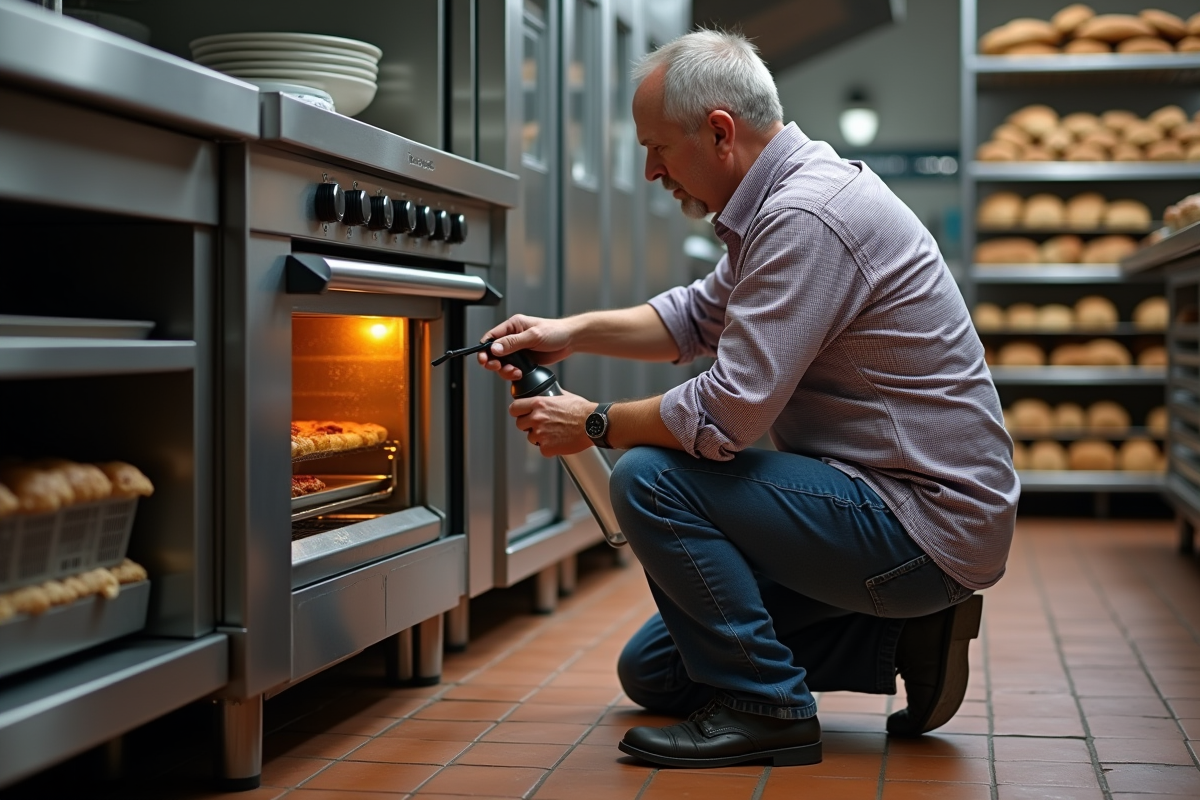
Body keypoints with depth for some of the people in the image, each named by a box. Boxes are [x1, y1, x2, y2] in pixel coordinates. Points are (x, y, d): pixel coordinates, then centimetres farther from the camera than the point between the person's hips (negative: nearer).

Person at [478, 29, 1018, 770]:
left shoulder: (806, 217, -24)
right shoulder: (788, 193, 8)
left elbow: (729, 415, -26)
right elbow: (701, 315, 24)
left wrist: (596, 425, -10)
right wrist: (572, 333, 12)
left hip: (923, 525, -10)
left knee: (652, 478, -21)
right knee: (652, 673, 13)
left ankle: (764, 706, -9)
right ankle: (898, 634, 12)